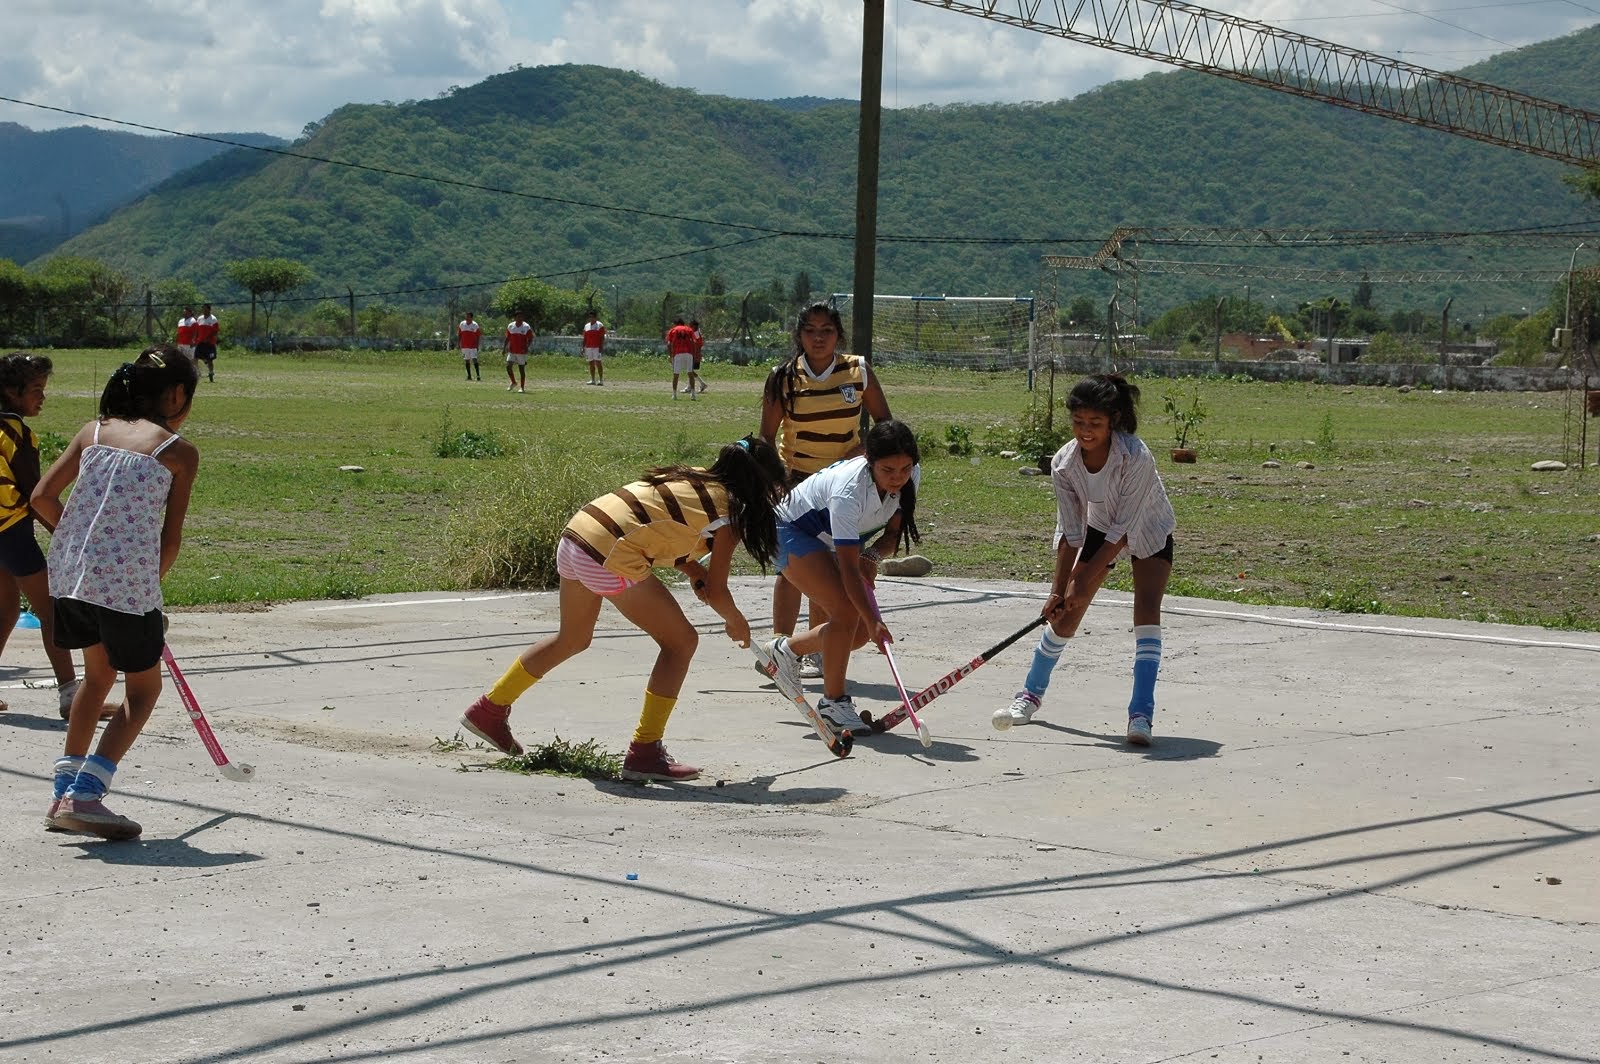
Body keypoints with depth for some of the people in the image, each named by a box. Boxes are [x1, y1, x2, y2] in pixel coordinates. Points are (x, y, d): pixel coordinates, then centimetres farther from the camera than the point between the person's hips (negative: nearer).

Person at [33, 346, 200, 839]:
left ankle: (64, 791, 26)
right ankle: (83, 795, -2)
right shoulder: (179, 451, 0)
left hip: (69, 573, 6)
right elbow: (171, 539, -2)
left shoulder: (93, 431, 12)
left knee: (98, 674, 27)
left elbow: (42, 497, 7)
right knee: (143, 688, 12)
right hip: (128, 581, -6)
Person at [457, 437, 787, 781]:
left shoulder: (693, 478, 22)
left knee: (573, 639, 29)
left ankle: (489, 710, 42)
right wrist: (738, 624, 21)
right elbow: (717, 593, 2)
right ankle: (645, 752, 6)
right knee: (681, 642, 5)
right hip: (610, 557, -9)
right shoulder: (730, 509, -1)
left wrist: (695, 571, 12)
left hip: (575, 534, 9)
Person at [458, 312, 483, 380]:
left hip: (473, 346, -3)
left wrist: (477, 346, -5)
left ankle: (478, 376, -11)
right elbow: (459, 335, 12)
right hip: (464, 346, 3)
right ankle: (469, 376, 13)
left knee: (474, 360, -12)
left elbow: (478, 336, 1)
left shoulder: (475, 325, -3)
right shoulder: (462, 324, 5)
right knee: (467, 361, 6)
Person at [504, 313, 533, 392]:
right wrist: (505, 348, 7)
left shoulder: (526, 327, -5)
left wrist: (527, 347, -21)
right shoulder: (510, 326, 4)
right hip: (511, 351, 3)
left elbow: (530, 339, -5)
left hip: (522, 352, -3)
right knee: (508, 366, -9)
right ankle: (513, 383, 12)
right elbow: (507, 338, 13)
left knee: (521, 369, 1)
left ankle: (522, 387, 11)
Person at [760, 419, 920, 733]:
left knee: (862, 631, -1)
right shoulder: (848, 489, -39)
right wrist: (873, 621, -44)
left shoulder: (911, 475, -19)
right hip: (793, 532, -7)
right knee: (847, 610, -25)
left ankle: (786, 649, 22)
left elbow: (894, 532, -5)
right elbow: (848, 567, -39)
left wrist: (872, 555, -26)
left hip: (835, 541, 8)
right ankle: (833, 702, -10)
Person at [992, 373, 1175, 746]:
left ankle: (1141, 713, -24)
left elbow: (1124, 530, -32)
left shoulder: (1136, 457, -36)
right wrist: (1058, 589, -24)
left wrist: (1084, 582, -31)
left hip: (1149, 533, -3)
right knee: (1065, 613, 0)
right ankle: (1031, 694, 21)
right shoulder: (1064, 463, -24)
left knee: (1147, 609, -22)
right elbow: (1070, 533, -17)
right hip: (1099, 529, 3)